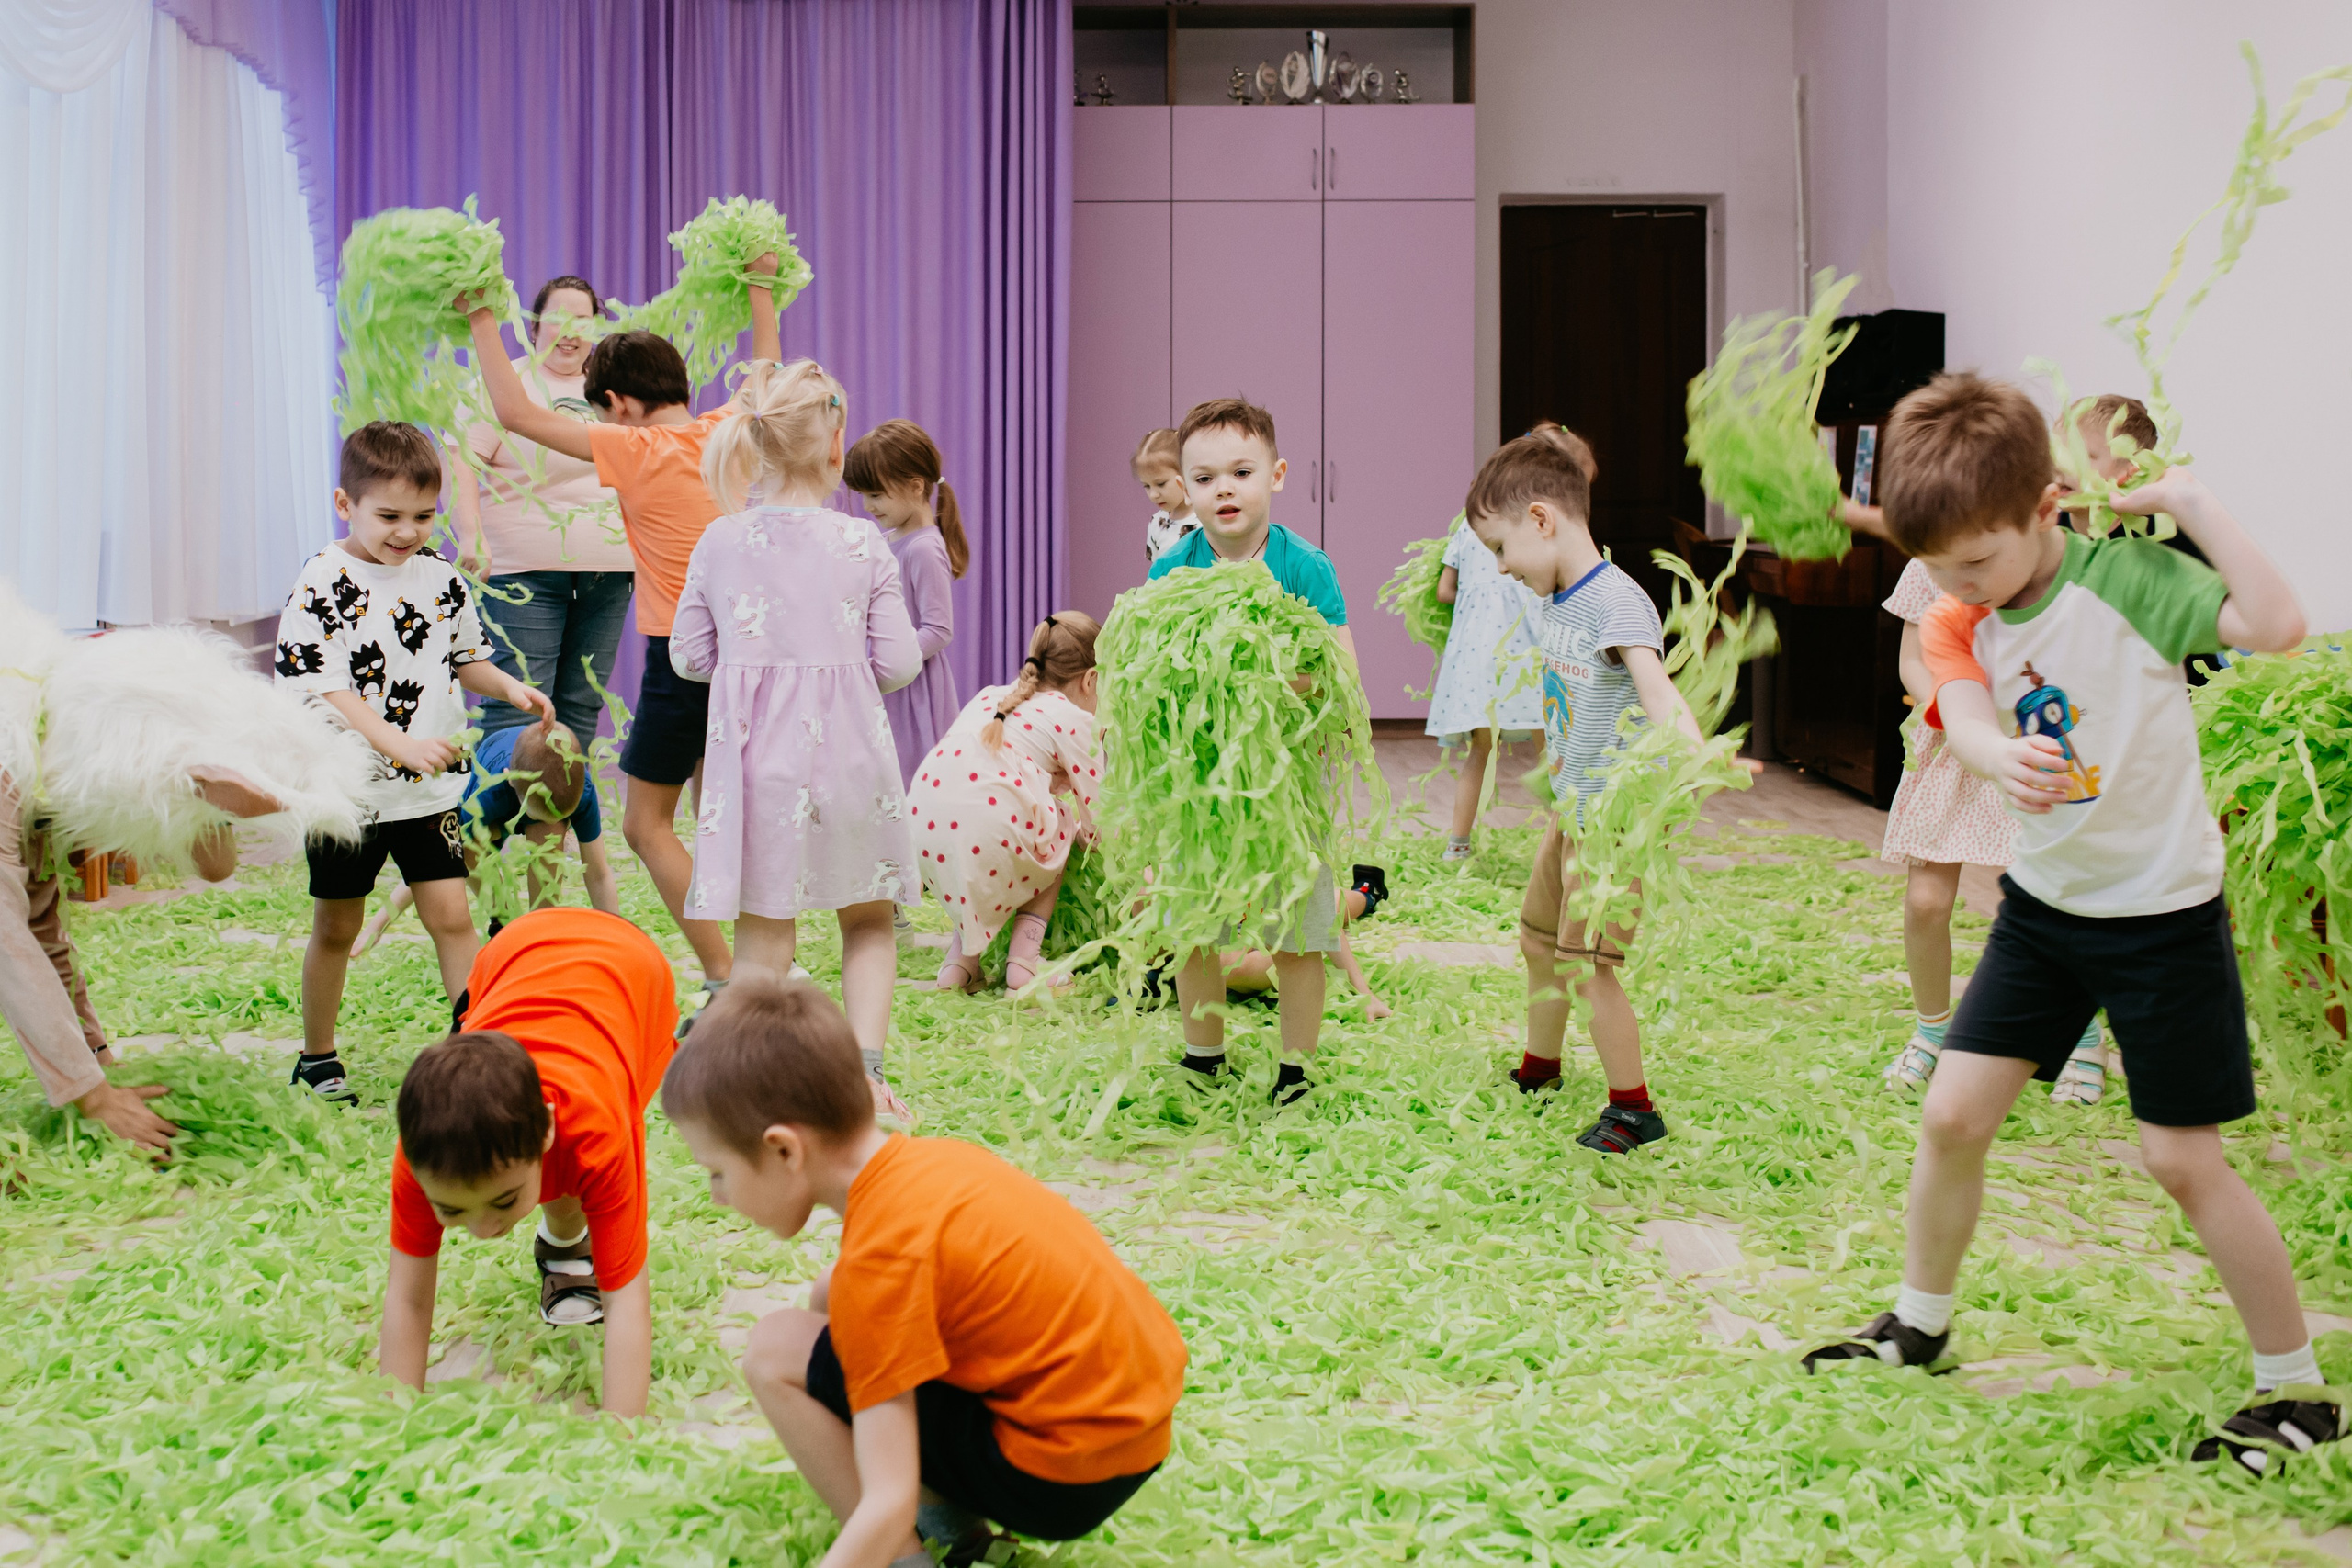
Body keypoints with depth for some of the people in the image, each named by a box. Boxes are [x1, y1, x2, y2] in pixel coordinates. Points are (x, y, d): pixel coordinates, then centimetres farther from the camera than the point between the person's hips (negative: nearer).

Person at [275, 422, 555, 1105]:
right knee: (336, 926, 11)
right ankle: (316, 1056, 26)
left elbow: (463, 658, 17)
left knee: (450, 915, -2)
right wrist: (398, 743, -30)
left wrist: (509, 687, -3)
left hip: (431, 789, 3)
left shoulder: (441, 577, 3)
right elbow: (327, 690, -19)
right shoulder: (323, 585, -13)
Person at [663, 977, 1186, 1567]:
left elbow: (888, 1510, -23)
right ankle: (949, 1513, 10)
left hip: (1063, 1478, -9)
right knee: (831, 1303, 17)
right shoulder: (930, 1158, 4)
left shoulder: (881, 1261, -21)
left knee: (775, 1352, -9)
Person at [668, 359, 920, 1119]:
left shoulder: (718, 544, 0)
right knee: (868, 921, 15)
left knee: (764, 932, 6)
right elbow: (897, 662, -3)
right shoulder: (863, 545, -5)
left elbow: (689, 656, 5)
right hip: (847, 751, -1)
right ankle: (865, 1066, 4)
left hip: (755, 754, 1)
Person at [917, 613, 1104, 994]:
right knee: (1063, 825, 24)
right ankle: (1024, 958, 15)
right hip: (991, 832, -6)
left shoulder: (988, 698, 30)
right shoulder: (1075, 720, 12)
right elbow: (1099, 825, 14)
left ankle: (960, 957, 22)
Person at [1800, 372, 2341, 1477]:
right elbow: (1965, 716, -25)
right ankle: (1919, 1321, 28)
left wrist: (2192, 501, -28)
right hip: (2042, 899, 5)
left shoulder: (2127, 574, -18)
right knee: (1952, 1114, 5)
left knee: (2183, 1161, -2)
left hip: (2161, 910, -5)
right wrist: (2000, 758, -47)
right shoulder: (1958, 623, -3)